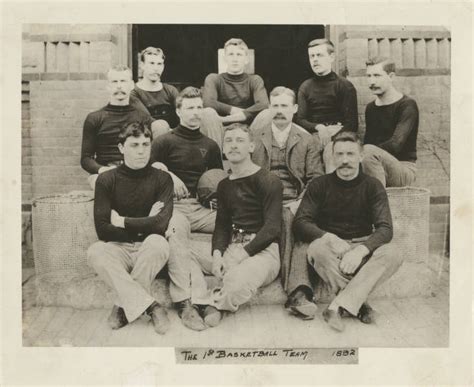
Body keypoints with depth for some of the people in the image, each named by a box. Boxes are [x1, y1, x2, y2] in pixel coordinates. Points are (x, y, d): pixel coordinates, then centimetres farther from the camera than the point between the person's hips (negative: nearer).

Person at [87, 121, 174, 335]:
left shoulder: (162, 179, -1)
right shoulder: (106, 179, 1)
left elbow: (161, 224, -16)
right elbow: (102, 229, -9)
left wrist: (122, 222, -7)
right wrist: (144, 225, -9)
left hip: (148, 248, -1)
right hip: (119, 248, 1)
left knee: (158, 242, -33)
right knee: (95, 252, -29)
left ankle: (124, 305, -15)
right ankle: (151, 307, -26)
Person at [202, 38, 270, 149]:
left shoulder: (255, 80, 8)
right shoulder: (214, 79, 7)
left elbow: (263, 105, -12)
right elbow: (208, 103, -13)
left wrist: (229, 118, -20)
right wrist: (235, 110, -12)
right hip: (223, 129, -1)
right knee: (208, 112, -29)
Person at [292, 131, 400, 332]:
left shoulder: (372, 186, 4)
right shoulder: (319, 185, 2)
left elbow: (385, 229, -7)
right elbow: (300, 223, -7)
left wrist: (361, 249, -27)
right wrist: (330, 238, -26)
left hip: (362, 247, 1)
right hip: (330, 246, -1)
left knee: (393, 257, -29)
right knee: (317, 248, -35)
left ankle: (337, 307, -31)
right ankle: (358, 302, -20)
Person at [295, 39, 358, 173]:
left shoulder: (345, 86, 7)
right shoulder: (305, 87, 16)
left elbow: (352, 124, 0)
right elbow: (300, 120, 7)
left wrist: (332, 132, -18)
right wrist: (319, 127, -14)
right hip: (314, 135, 2)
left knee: (331, 150, -34)